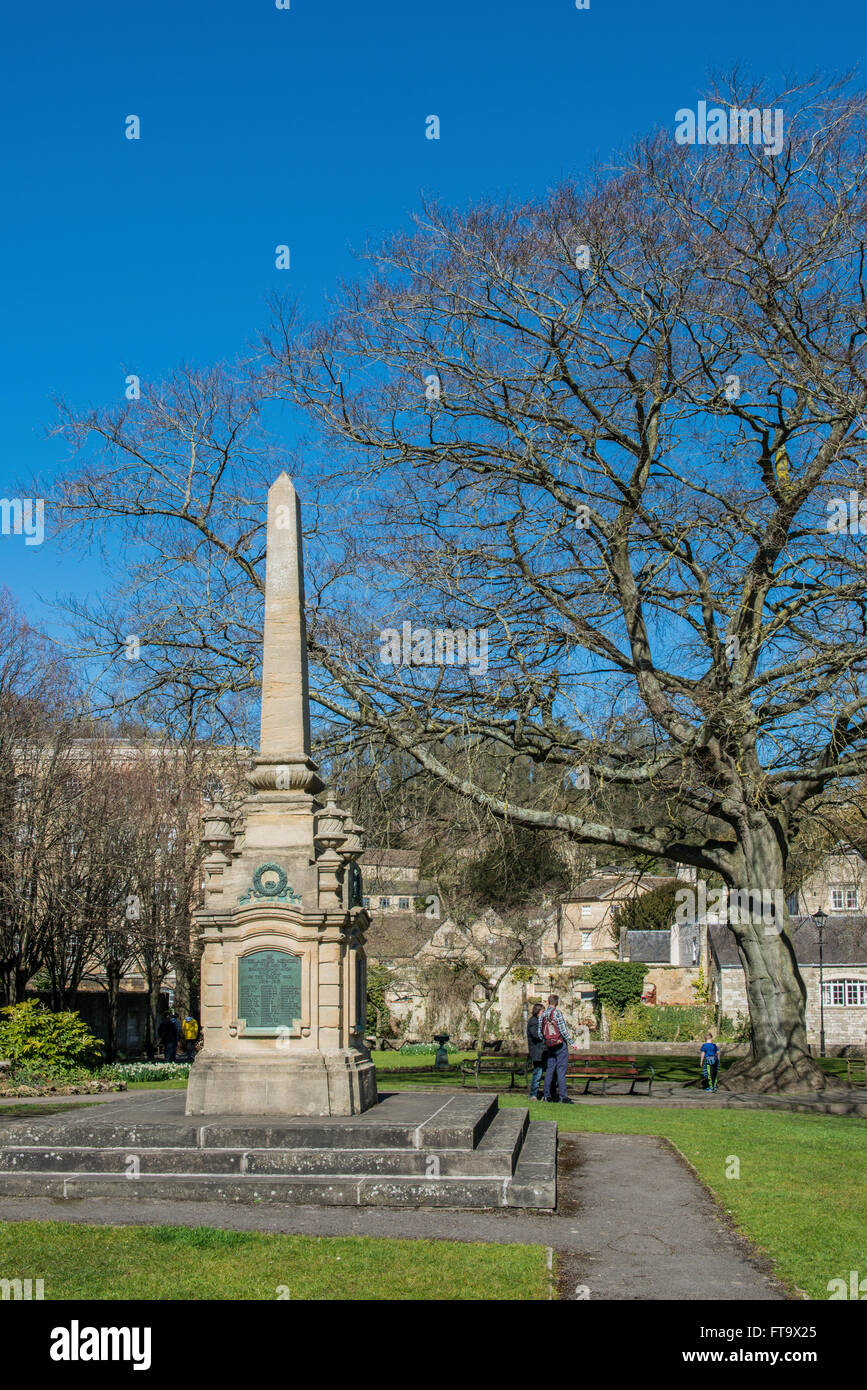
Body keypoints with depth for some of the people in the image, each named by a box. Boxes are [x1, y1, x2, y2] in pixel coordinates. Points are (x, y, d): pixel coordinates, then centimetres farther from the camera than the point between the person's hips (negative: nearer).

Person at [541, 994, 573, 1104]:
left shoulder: (542, 1015, 7)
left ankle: (547, 1095, 12)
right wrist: (571, 1042, -8)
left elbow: (540, 1032, 10)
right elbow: (563, 1030, -15)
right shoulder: (557, 1013, -11)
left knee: (549, 1070, 11)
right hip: (560, 1045, -6)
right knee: (561, 1070, -6)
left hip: (549, 1046, 6)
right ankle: (562, 1096, -9)